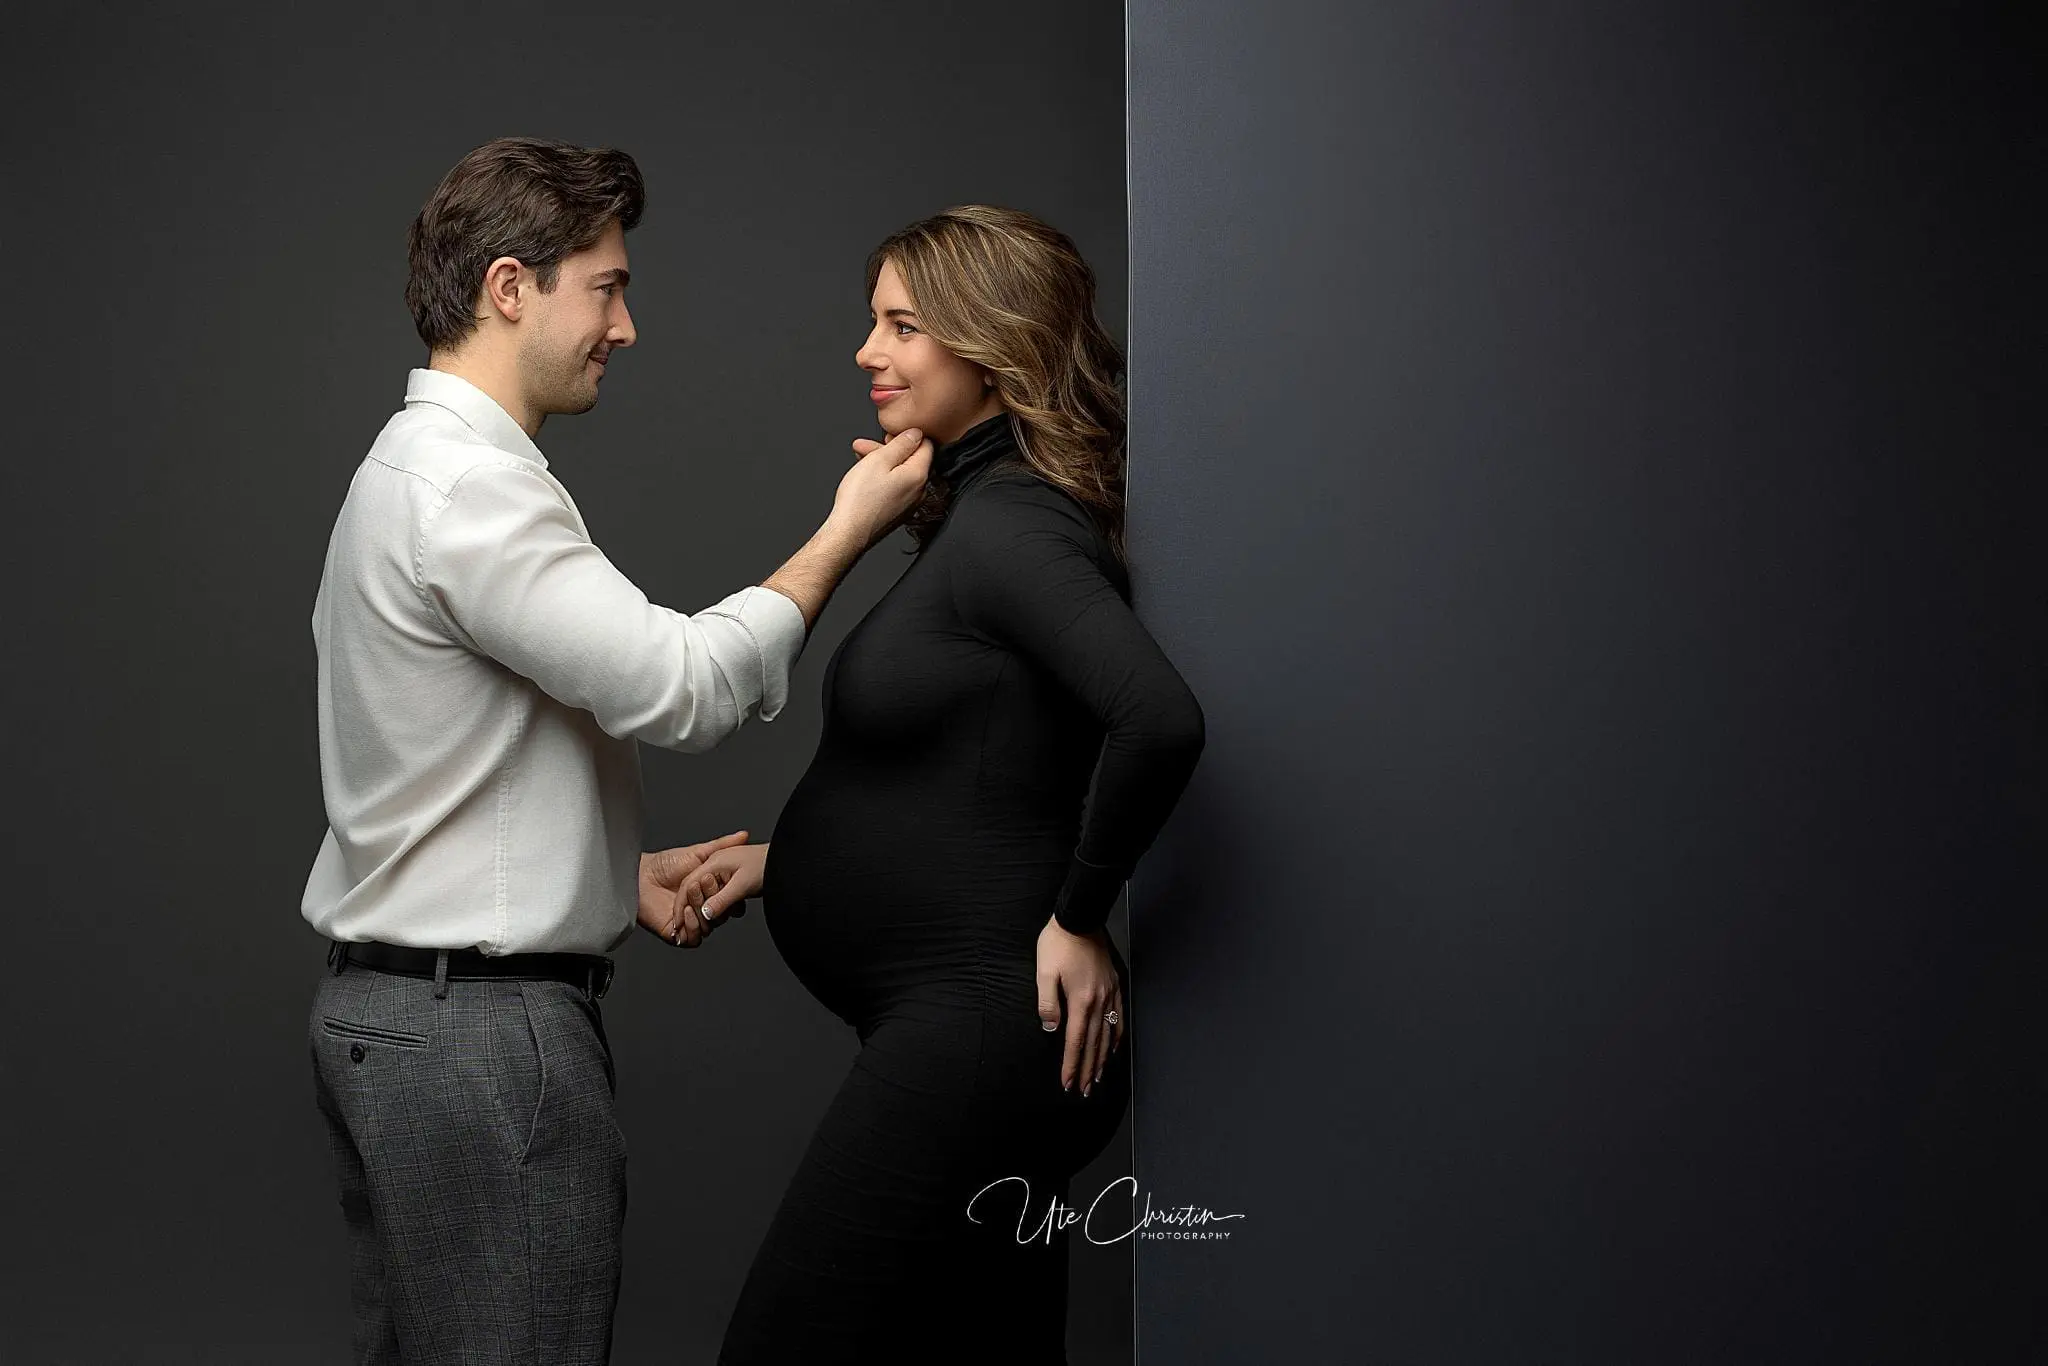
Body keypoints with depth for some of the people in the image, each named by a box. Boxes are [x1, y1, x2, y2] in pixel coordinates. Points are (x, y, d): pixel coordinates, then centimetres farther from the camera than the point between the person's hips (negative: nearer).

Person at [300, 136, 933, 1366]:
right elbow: (680, 687, -21)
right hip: (484, 1028, -11)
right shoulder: (467, 484, -17)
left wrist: (621, 871, 11)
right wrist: (845, 536, -9)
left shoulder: (416, 470, 16)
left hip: (389, 1011, 11)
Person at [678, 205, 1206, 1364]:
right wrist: (789, 856, 16)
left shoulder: (1011, 528, -16)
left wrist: (1080, 914, -19)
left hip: (979, 1029, -10)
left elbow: (1161, 719, -31)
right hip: (962, 1023, 10)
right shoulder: (981, 516, 14)